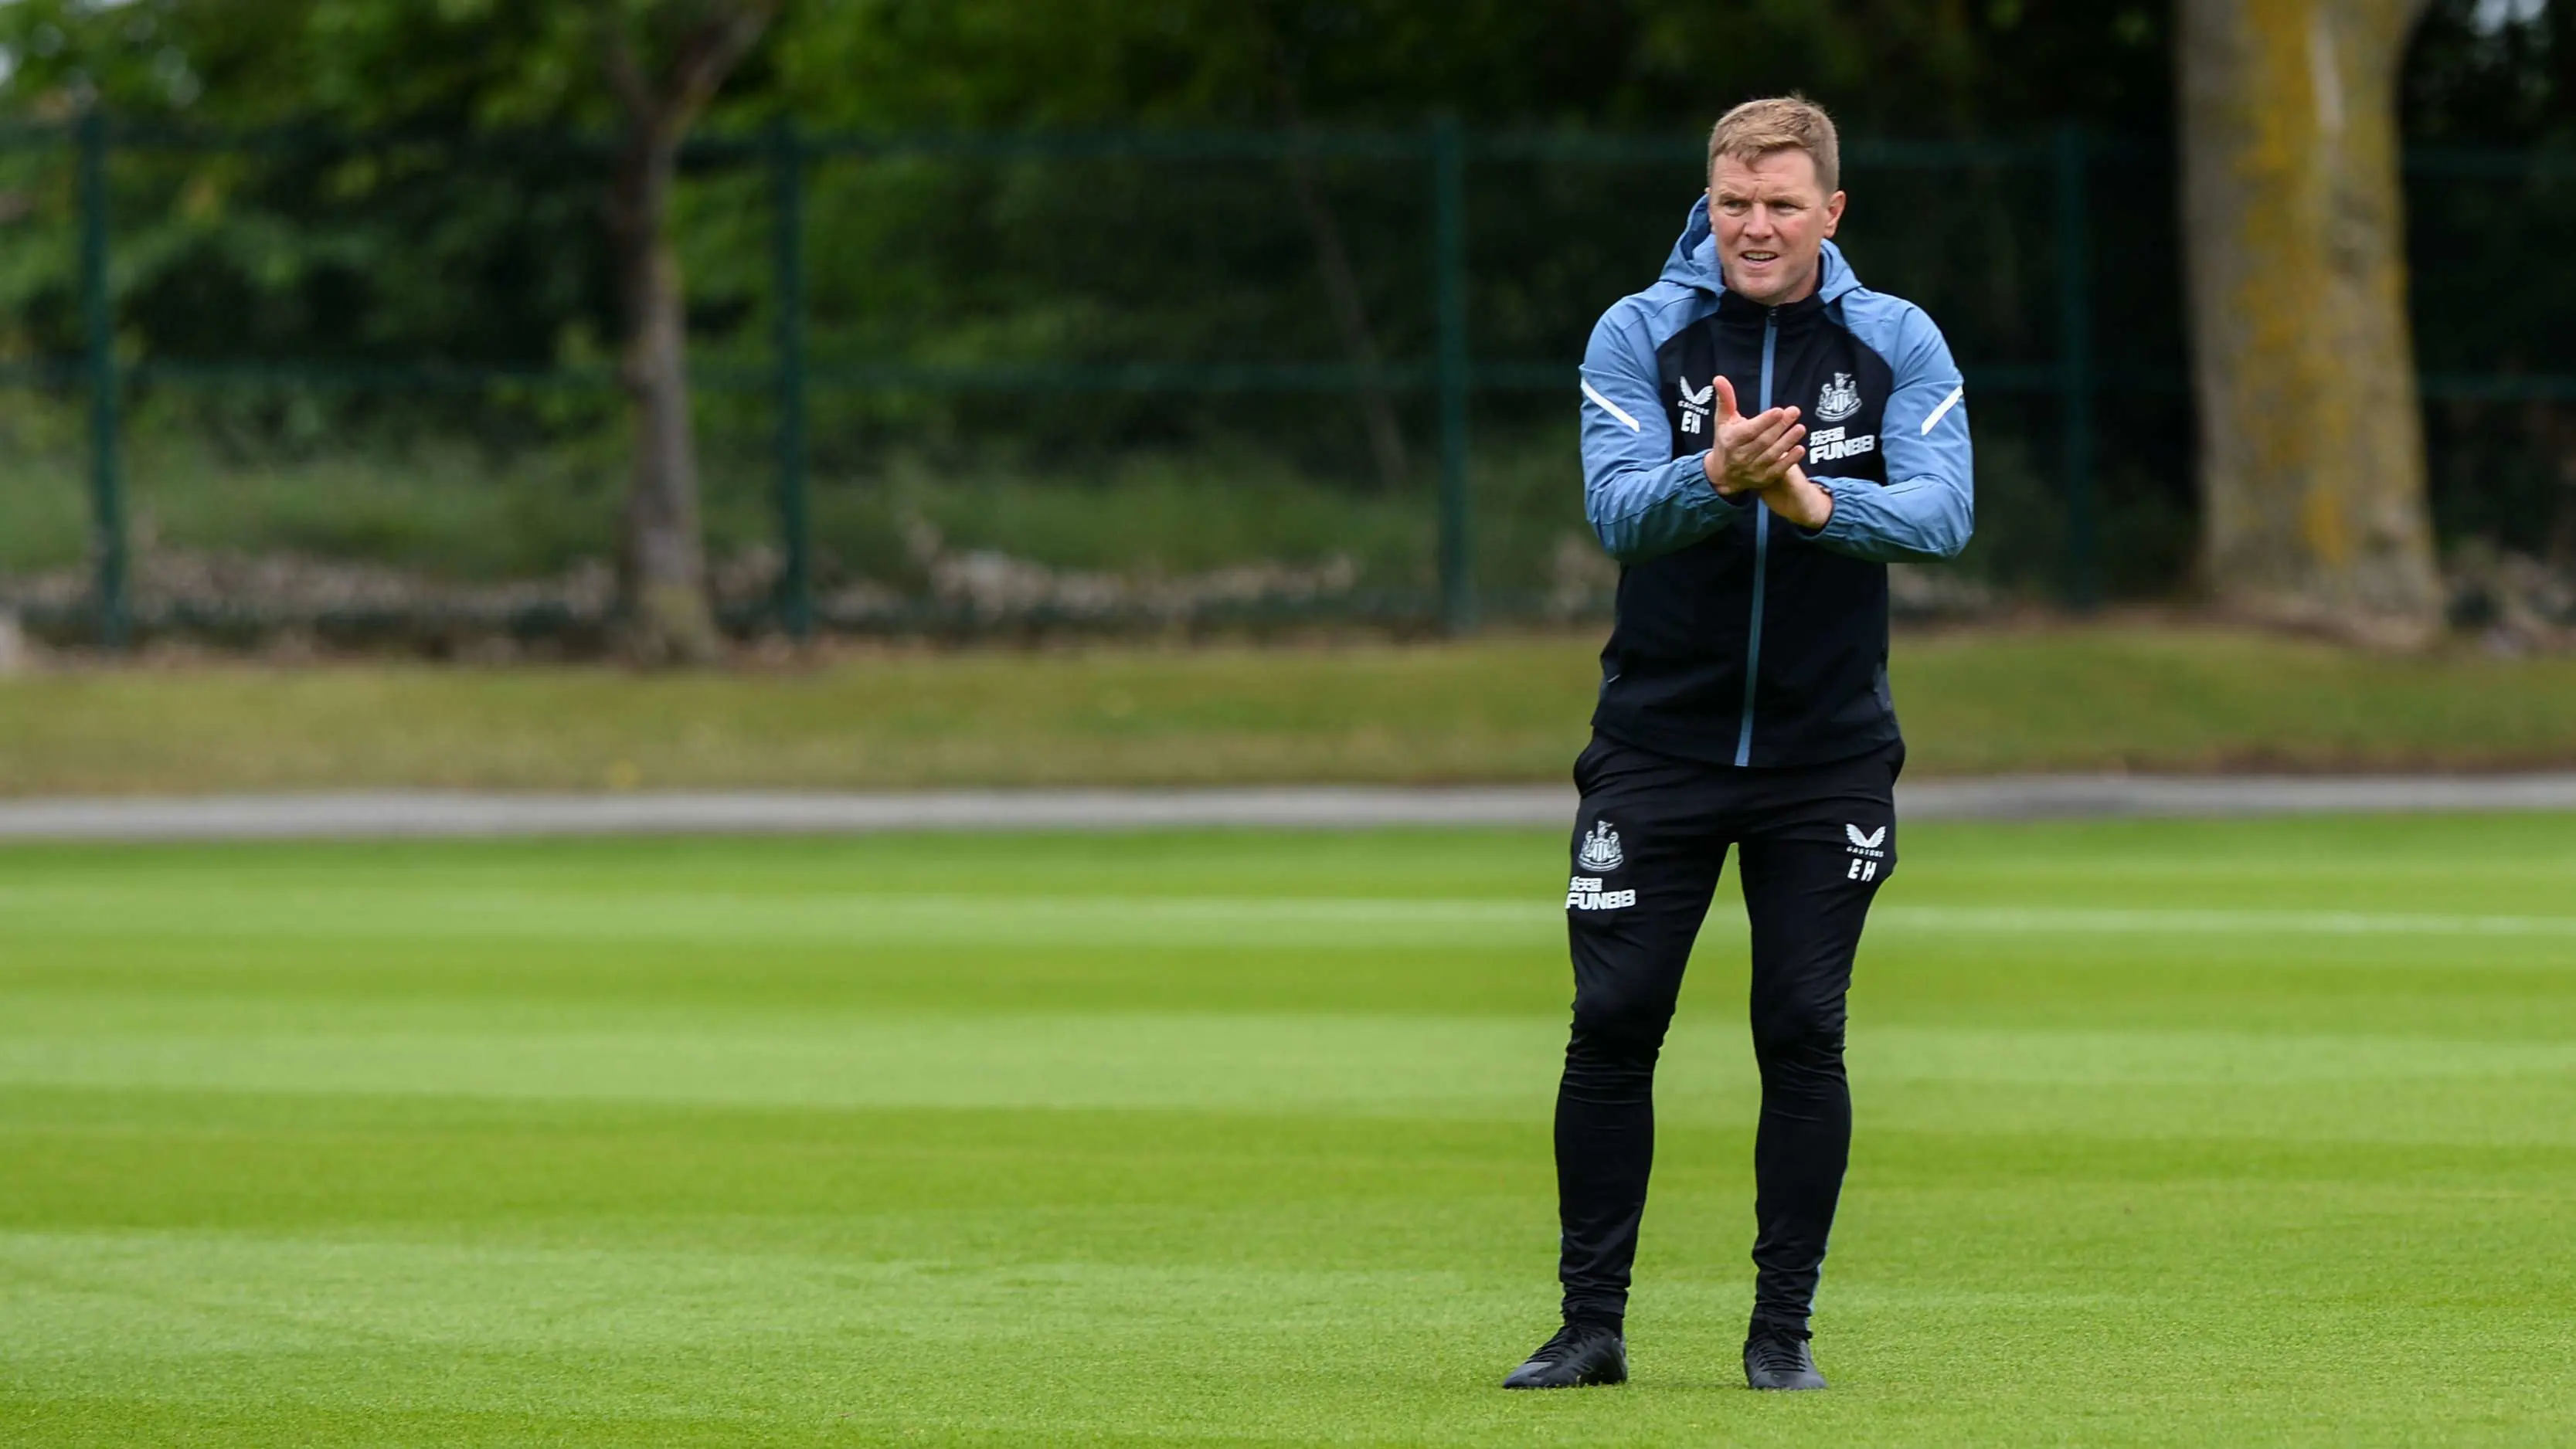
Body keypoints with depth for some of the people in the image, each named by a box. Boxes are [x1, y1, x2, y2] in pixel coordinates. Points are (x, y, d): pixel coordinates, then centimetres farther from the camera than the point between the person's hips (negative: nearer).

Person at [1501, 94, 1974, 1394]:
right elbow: (1614, 507, -17)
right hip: (1658, 739, 0)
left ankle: (1783, 1326, 10)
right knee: (1613, 1025, -3)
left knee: (1803, 1036, 0)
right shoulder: (1638, 334, -3)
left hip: (1829, 751, 0)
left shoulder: (1898, 344, -1)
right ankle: (1591, 1324, 7)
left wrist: (1815, 502, -34)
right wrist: (1715, 476, -37)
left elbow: (1943, 510, -15)